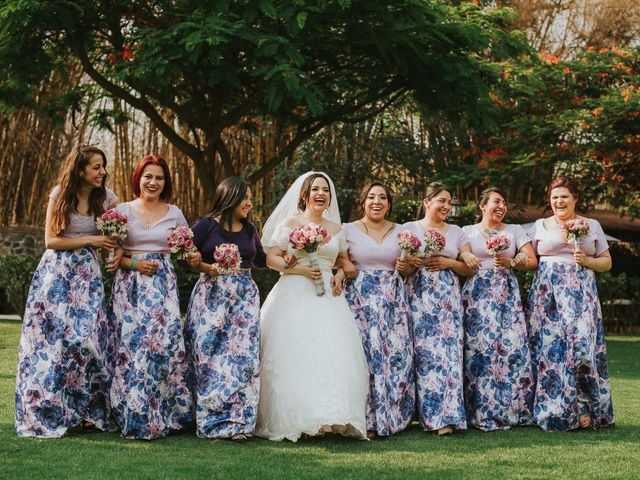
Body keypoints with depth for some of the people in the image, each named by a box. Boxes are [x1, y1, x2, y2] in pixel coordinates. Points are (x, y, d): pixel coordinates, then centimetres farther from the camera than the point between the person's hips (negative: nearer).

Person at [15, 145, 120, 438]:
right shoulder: (59, 195, -4)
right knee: (51, 336, -3)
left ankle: (88, 410, 3)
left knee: (87, 336, -5)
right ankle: (47, 410, 6)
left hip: (87, 273, 2)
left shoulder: (105, 197, 2)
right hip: (56, 271, -2)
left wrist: (120, 251, -10)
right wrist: (89, 240, -13)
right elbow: (51, 240, -5)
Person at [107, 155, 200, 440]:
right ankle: (131, 414, 4)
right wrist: (134, 263, -10)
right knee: (130, 343, -4)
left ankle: (161, 415, -1)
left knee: (162, 340, -9)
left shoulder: (174, 213, 9)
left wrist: (194, 257, -7)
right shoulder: (123, 210, 6)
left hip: (163, 285, 0)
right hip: (129, 285, 0)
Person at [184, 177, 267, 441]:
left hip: (245, 296, 4)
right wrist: (208, 268, -16)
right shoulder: (206, 225, -1)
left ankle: (237, 422, -1)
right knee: (209, 356, -4)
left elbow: (261, 260, 25)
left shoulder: (249, 229, 14)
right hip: (212, 295, -4)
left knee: (243, 355, -4)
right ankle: (211, 420, 6)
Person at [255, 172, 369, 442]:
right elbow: (271, 258, 0)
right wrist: (299, 269, -13)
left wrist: (340, 275, 1)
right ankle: (295, 418, -8)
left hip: (327, 297, 3)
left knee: (331, 353, -10)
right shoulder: (290, 223, 5)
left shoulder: (336, 228, 17)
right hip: (295, 295, -3)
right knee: (295, 354, -11)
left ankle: (331, 416, -13)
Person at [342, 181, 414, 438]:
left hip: (393, 298, 2)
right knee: (363, 353, -9)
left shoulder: (400, 231, 13)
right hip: (359, 298, -2)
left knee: (396, 353, -4)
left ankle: (391, 415, 6)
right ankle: (367, 420, -4)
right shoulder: (348, 230, 6)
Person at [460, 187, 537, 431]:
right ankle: (481, 412, -4)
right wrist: (465, 259, -16)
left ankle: (512, 409, -3)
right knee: (478, 346, -9)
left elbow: (532, 262, 8)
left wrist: (510, 262, -7)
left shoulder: (515, 231, 16)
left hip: (506, 293, 1)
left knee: (511, 345, -10)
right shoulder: (467, 232, 14)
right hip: (476, 293, -1)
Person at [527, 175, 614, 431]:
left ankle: (584, 409, -7)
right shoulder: (540, 225, 14)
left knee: (582, 341, -12)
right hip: (547, 294, 0)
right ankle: (551, 409, -1)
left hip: (581, 294, 0)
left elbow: (607, 262, 13)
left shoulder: (592, 225, 14)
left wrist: (587, 261, -3)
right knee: (549, 345, -6)